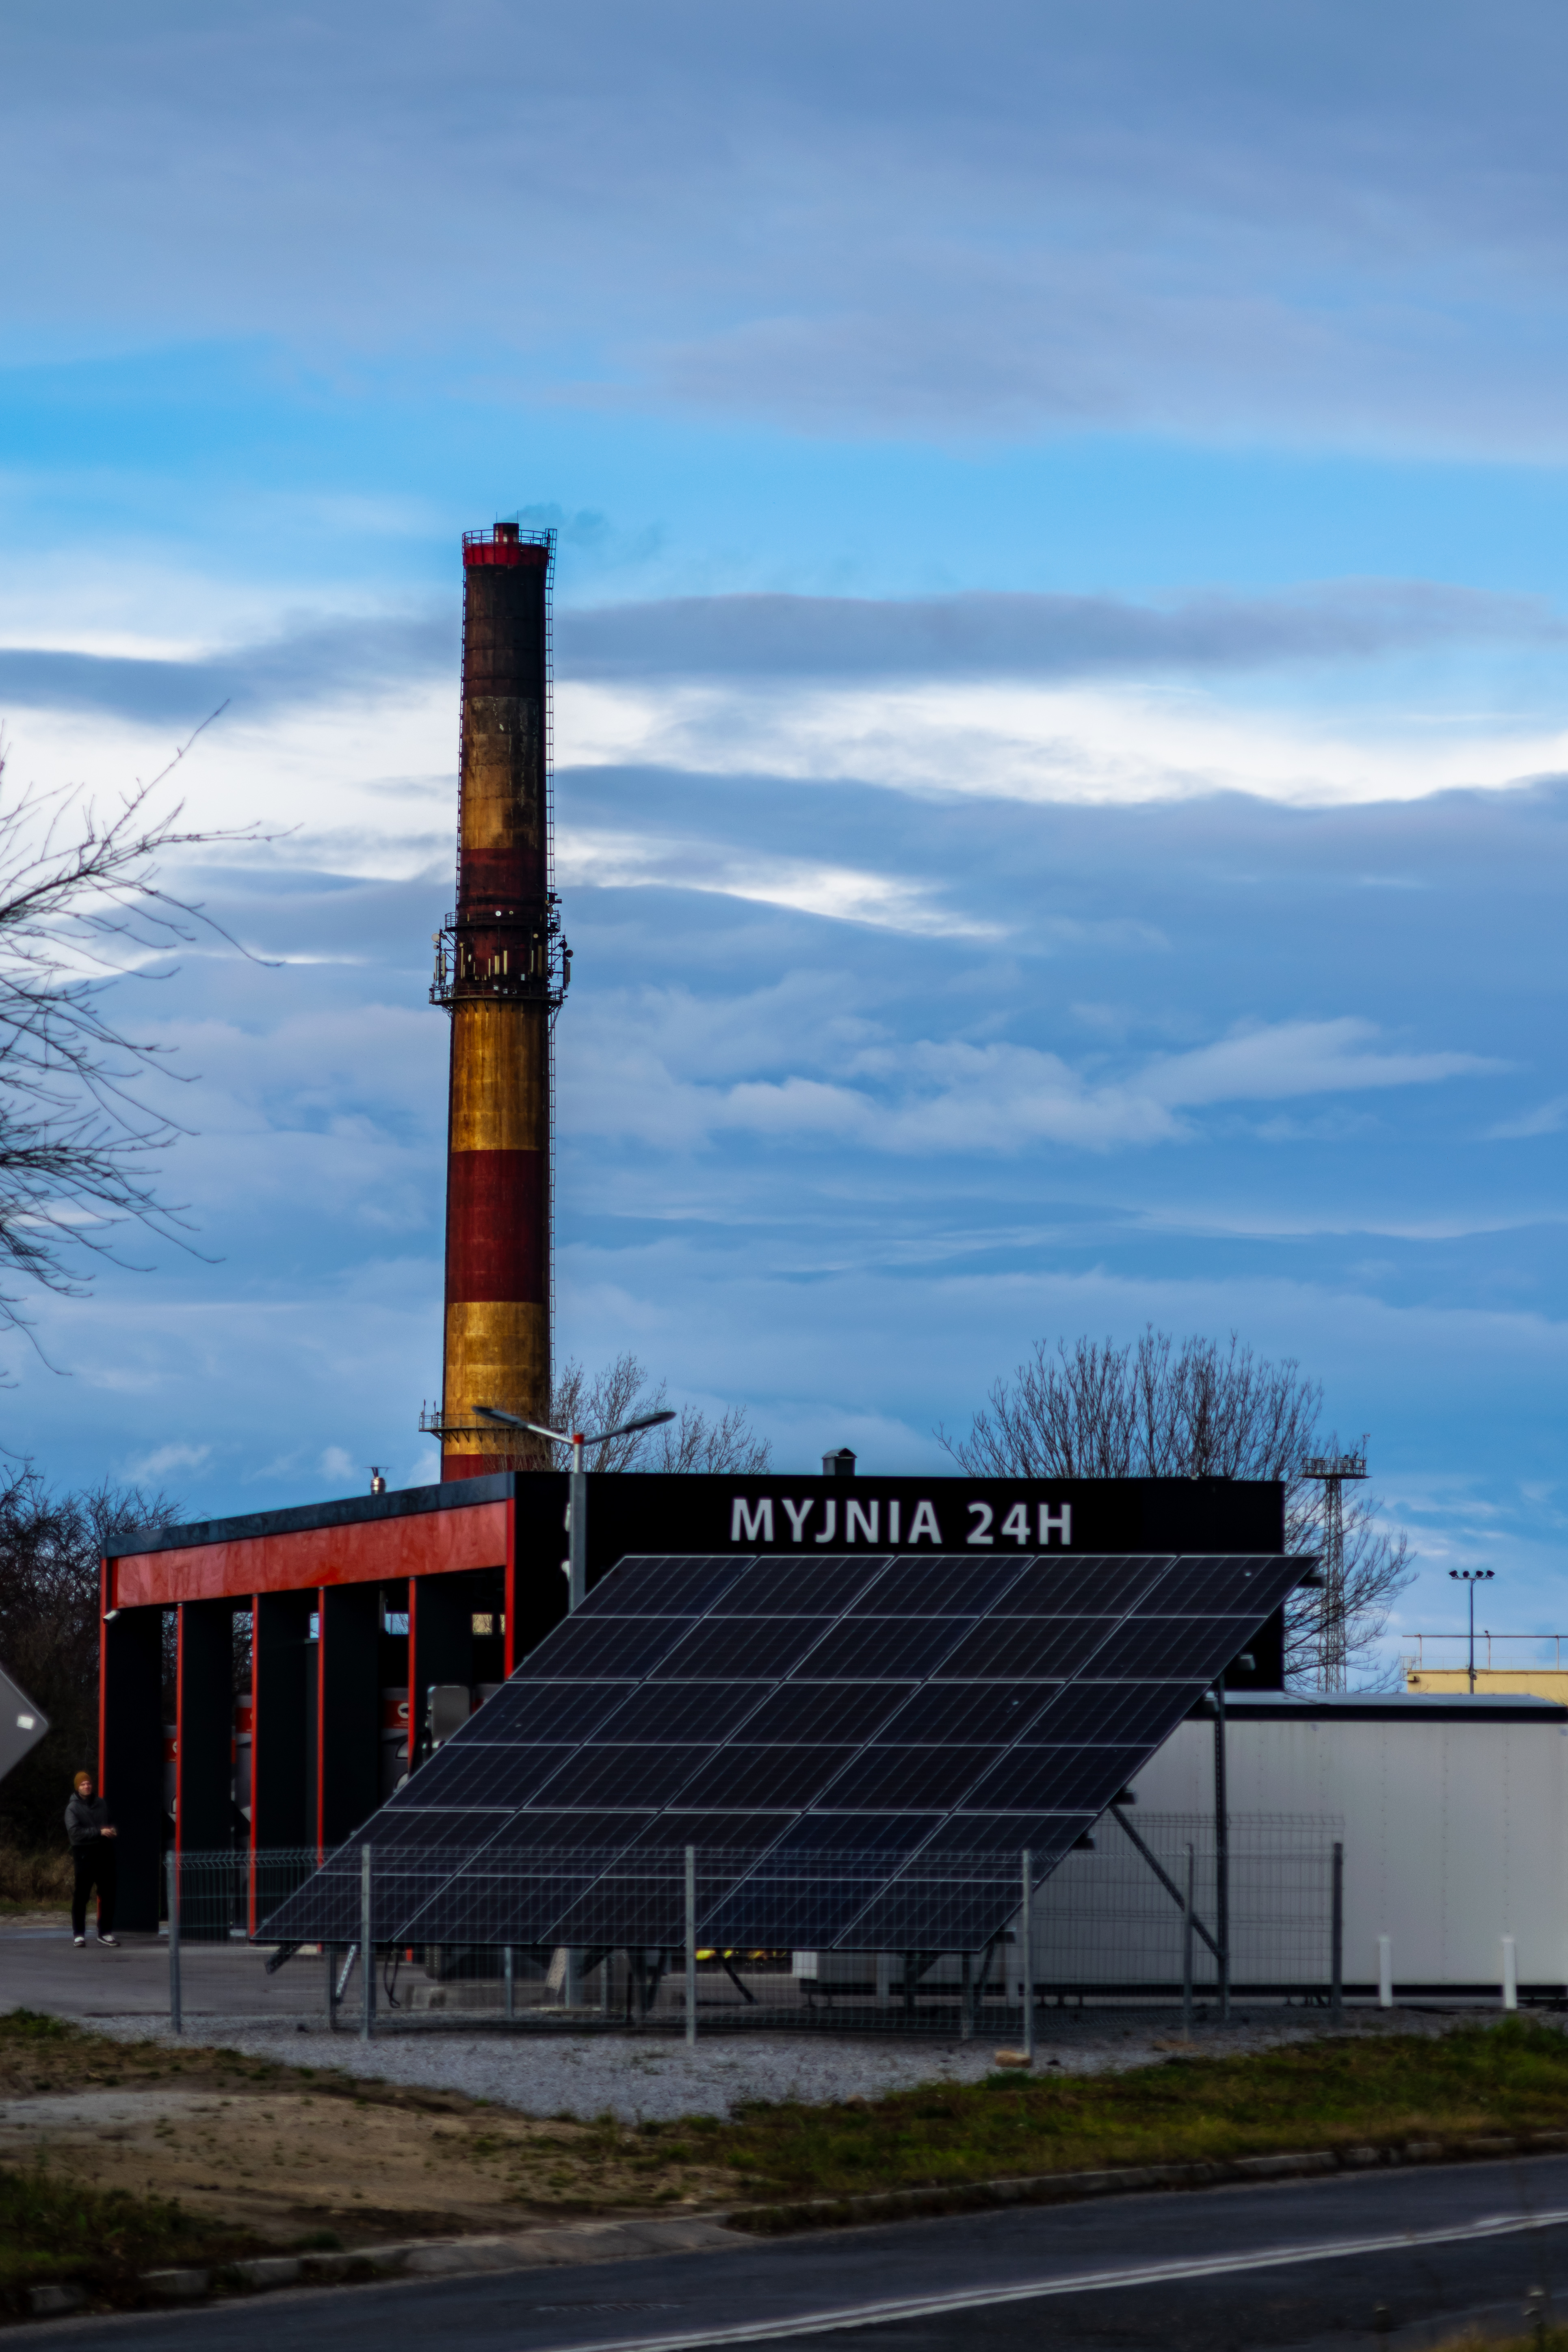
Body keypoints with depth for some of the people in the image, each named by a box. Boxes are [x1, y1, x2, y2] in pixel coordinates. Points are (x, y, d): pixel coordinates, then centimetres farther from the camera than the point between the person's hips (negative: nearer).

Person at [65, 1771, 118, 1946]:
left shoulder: (102, 1804, 11)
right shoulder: (73, 1809, -4)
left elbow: (112, 1822, 21)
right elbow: (75, 1832, -15)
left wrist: (113, 1830, -3)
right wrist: (99, 1832, -20)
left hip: (104, 1853, 5)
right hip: (84, 1855, -4)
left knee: (108, 1894, 7)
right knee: (80, 1897, -2)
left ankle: (105, 1932, 16)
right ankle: (79, 1934, 5)